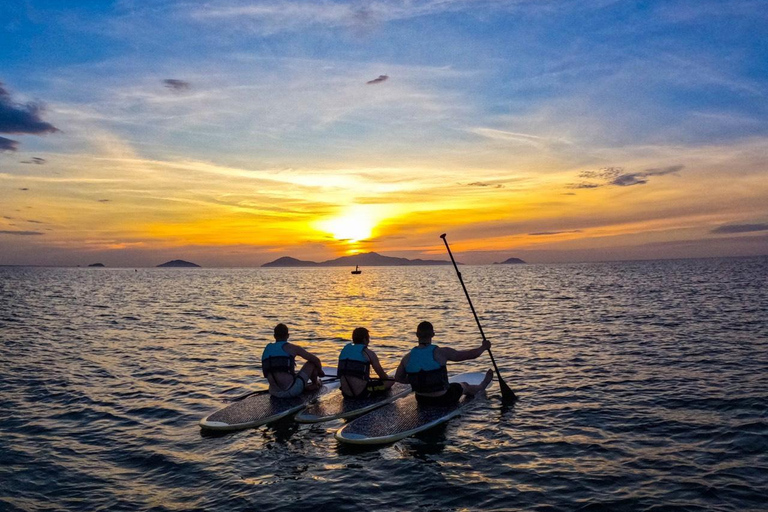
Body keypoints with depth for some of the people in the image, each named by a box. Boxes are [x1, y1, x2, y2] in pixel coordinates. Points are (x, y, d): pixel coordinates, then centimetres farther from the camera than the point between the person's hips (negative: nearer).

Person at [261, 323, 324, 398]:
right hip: (292, 391, -5)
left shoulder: (266, 350, 13)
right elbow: (316, 360, 4)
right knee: (312, 363, 15)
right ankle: (315, 384, 40)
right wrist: (320, 371, 25)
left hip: (275, 393, 5)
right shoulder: (292, 347, -2)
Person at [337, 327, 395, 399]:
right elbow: (381, 373, 1)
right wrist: (387, 378, 25)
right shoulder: (369, 353, -7)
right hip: (361, 393, -5)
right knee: (391, 381, 7)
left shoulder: (344, 350, 8)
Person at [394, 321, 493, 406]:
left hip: (421, 400, 3)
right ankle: (481, 387, 60)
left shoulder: (407, 358, -12)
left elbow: (398, 378, 3)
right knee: (464, 386, 28)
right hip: (443, 400, -3)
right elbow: (472, 354, -14)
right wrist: (483, 347, 6)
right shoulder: (440, 353, -22)